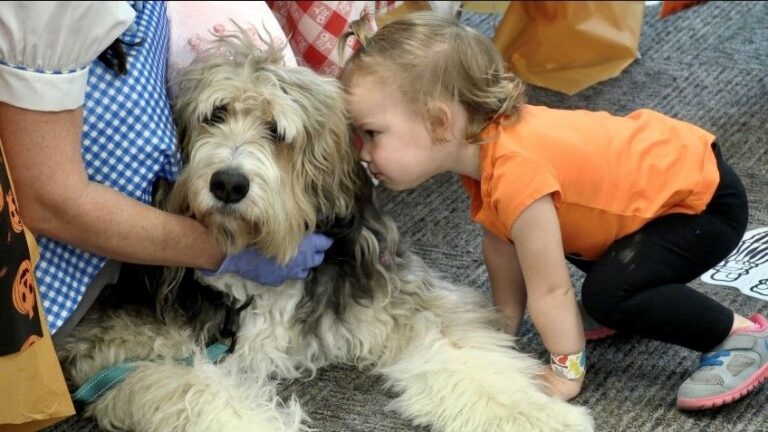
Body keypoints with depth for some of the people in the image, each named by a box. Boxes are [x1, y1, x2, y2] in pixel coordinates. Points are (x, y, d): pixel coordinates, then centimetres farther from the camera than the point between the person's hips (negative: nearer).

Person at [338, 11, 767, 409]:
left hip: (705, 198, -9)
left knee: (608, 293, -23)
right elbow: (501, 242, 6)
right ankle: (647, 300, 25)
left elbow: (549, 289, -25)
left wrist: (567, 372, -13)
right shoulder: (483, 140, -7)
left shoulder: (516, 176, -35)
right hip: (669, 166, 9)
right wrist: (505, 324, 9)